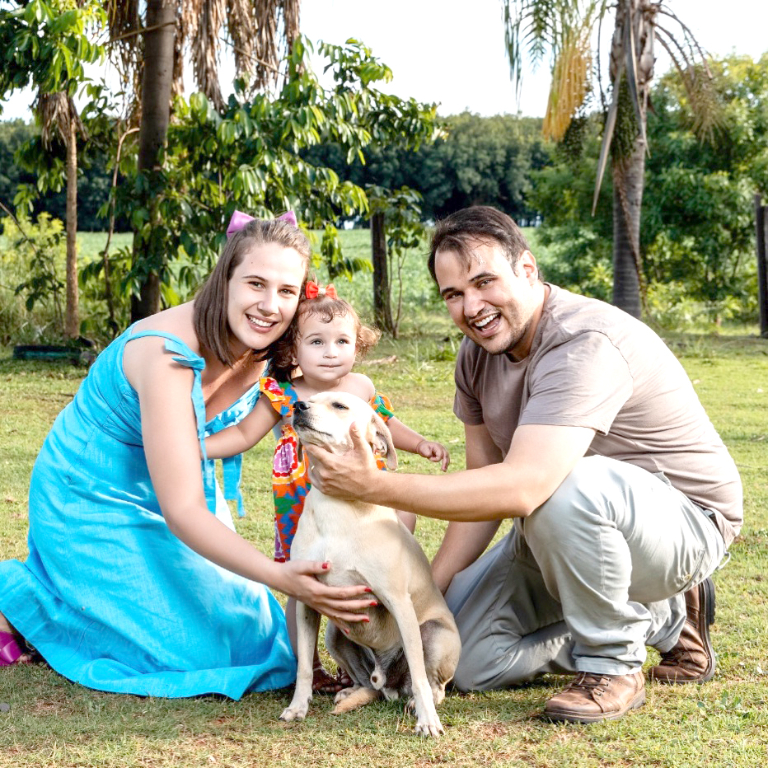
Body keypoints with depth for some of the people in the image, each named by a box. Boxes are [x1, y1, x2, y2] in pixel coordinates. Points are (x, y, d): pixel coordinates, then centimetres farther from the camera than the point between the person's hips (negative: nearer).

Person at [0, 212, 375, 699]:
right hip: (94, 507, -8)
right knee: (194, 644, -13)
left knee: (243, 625, 13)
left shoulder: (262, 351, -12)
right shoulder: (168, 356, -34)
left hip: (165, 496, 8)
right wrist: (279, 577, -46)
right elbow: (182, 511, -35)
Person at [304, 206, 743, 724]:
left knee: (566, 486, -40)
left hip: (686, 521, -9)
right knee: (467, 659, 2)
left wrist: (374, 486, -40)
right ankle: (663, 617, 13)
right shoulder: (478, 352, -2)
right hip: (565, 531, 9)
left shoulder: (586, 344, -30)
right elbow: (485, 481, 3)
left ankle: (613, 665, -14)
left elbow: (521, 489, -41)